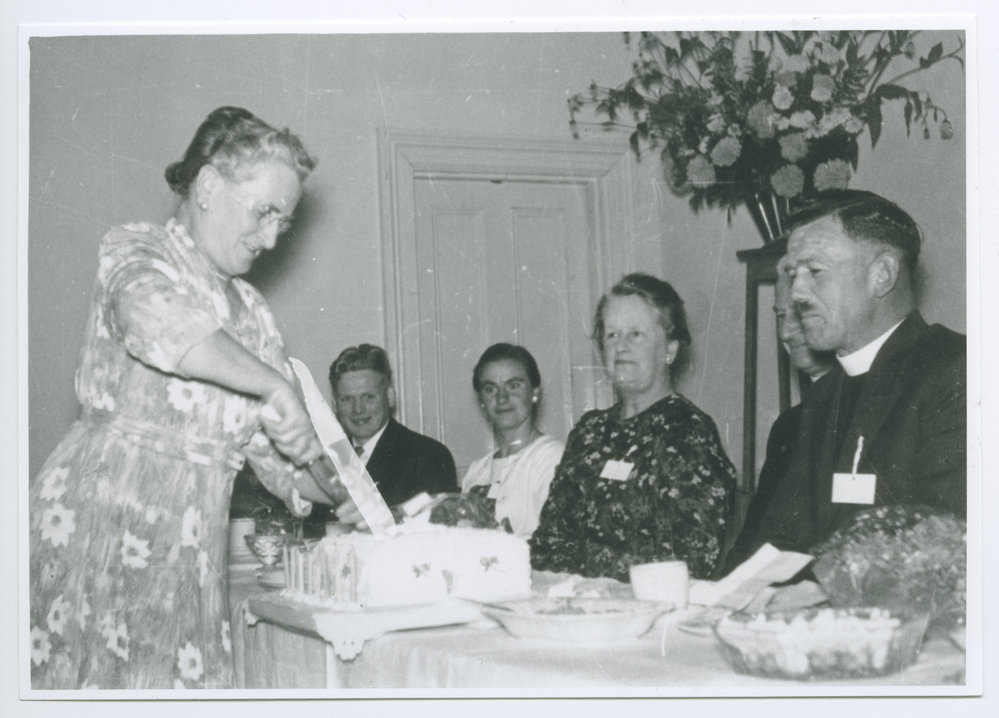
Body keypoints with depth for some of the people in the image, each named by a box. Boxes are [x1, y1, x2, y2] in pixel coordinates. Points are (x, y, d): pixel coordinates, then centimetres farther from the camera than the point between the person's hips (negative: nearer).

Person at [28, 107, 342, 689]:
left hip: (190, 547, 6)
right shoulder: (136, 252, -1)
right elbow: (155, 322, -27)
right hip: (100, 516, -6)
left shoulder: (250, 311, 19)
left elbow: (277, 447, 20)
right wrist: (274, 385, -22)